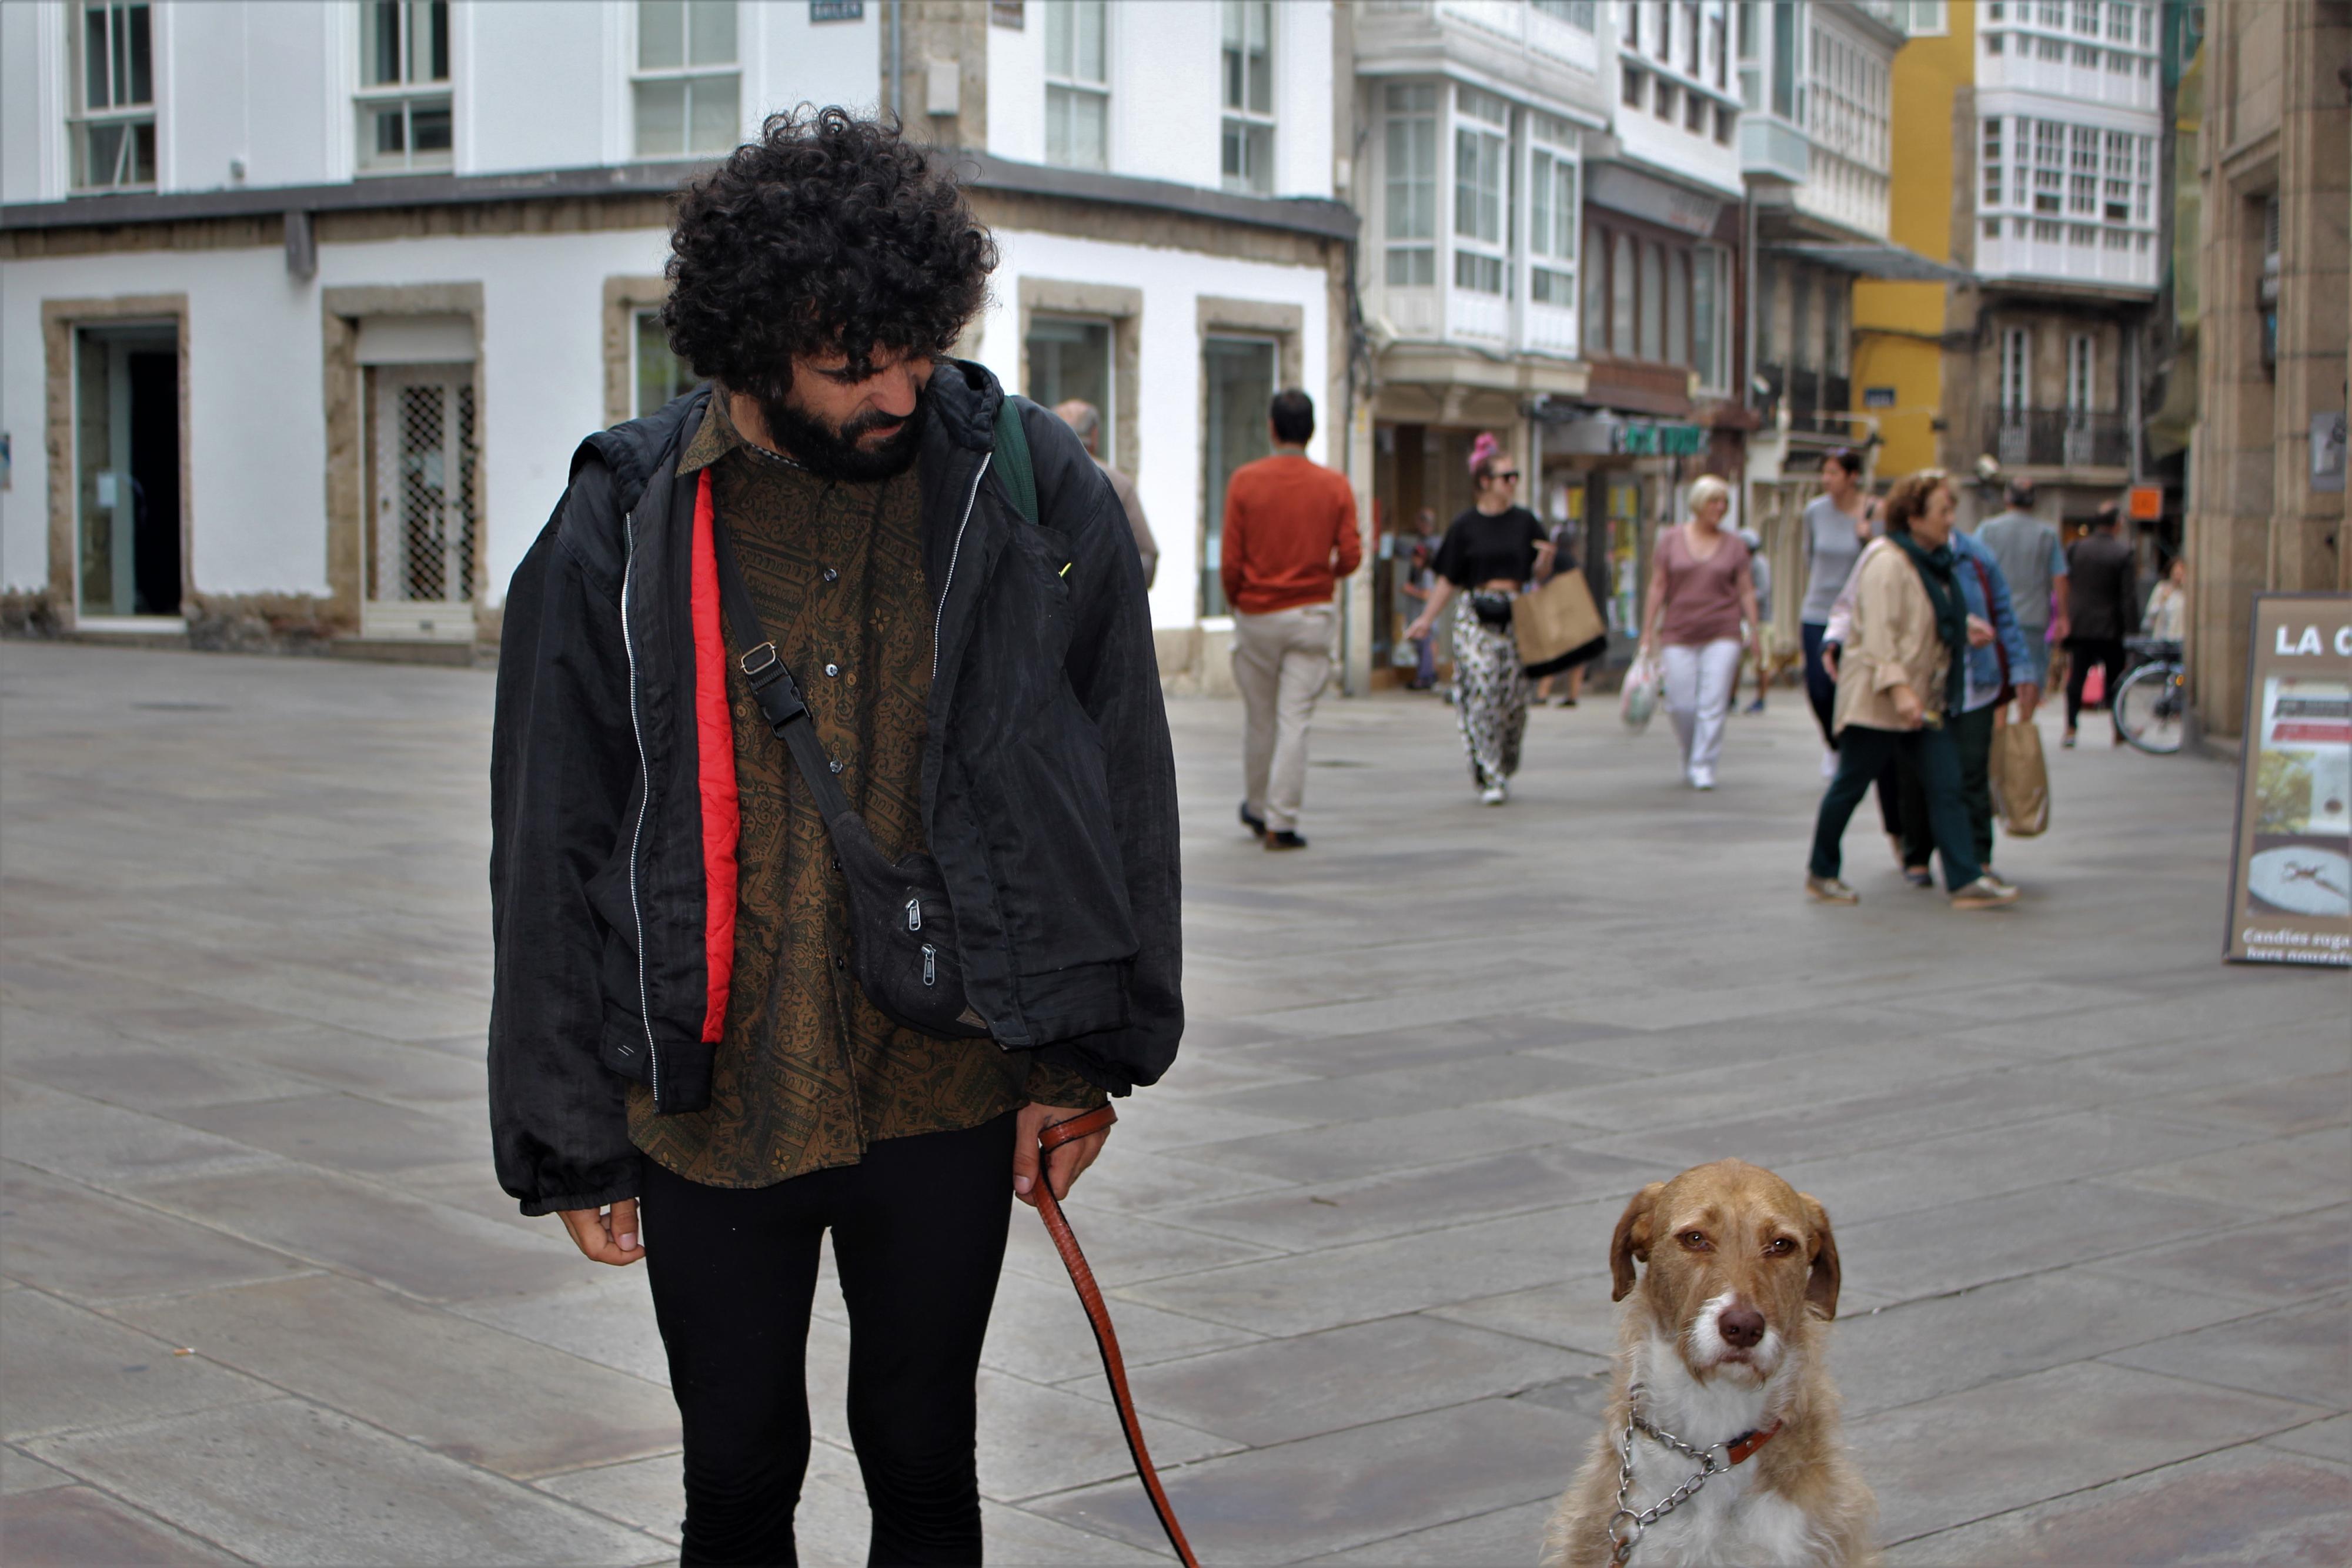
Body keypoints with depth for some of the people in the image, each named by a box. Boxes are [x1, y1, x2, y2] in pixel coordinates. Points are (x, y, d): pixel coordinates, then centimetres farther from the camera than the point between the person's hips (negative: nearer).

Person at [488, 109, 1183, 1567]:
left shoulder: (1036, 496, -5)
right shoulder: (619, 538, -5)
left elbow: (1122, 784, 3)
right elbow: (550, 855, 1)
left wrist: (1084, 1055, 3)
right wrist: (571, 1137, 2)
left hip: (947, 1098, 0)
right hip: (708, 1106, 0)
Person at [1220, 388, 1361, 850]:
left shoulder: (1244, 481, -5)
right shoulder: (1335, 486, -2)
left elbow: (1231, 560, -6)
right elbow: (1350, 557, -5)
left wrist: (1235, 600, 11)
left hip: (1256, 616, 0)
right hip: (1311, 616, 0)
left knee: (1260, 719, 13)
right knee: (1295, 721, -1)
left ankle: (1257, 810, 30)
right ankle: (1281, 823, -3)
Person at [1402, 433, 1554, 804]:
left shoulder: (1524, 522, 8)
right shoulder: (1466, 527, 3)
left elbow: (1539, 575, 11)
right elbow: (1448, 580, 8)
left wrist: (1546, 560, -10)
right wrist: (1427, 619, 2)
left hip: (1516, 619, 2)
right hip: (1476, 620, -2)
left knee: (1514, 699, 2)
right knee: (1482, 697, -9)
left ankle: (1504, 772, 21)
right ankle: (1489, 779, -3)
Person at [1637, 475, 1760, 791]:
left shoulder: (1734, 545, 6)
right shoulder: (1672, 539, 5)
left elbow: (1746, 592, 7)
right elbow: (1658, 586, 5)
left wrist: (1756, 633, 1)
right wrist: (1648, 631, 2)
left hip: (1722, 634, 0)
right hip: (1679, 634, 0)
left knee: (1713, 703, -9)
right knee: (1681, 705, -2)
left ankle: (1704, 767, -2)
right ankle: (1691, 757, 23)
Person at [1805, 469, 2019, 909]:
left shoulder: (1935, 561, 14)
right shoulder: (1887, 562, -15)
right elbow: (1879, 633, -22)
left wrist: (1966, 626, 18)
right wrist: (1898, 688, -29)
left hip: (1925, 700, 9)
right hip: (1876, 699, -9)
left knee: (1946, 787, -1)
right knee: (1851, 785, 3)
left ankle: (1967, 881, -5)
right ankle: (1820, 873, 17)